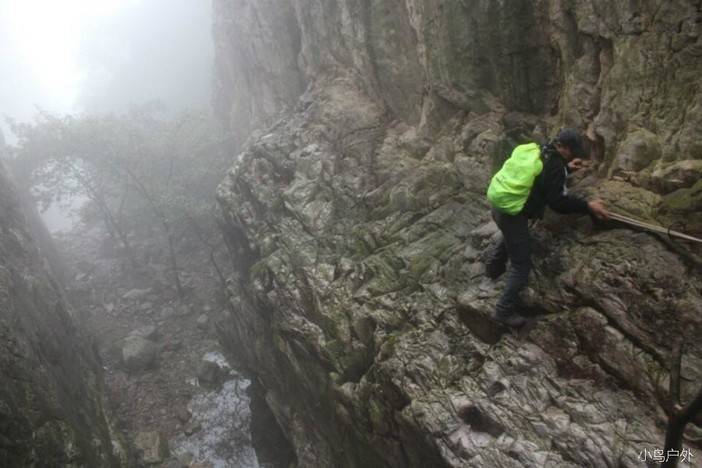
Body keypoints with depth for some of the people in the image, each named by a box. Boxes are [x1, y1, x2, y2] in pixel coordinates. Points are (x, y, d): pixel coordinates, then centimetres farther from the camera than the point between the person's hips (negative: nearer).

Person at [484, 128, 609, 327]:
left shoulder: (535, 151, 9)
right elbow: (558, 201, -19)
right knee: (521, 264, 4)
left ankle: (494, 264, 53)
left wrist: (567, 167, 28)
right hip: (512, 214, -9)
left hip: (498, 204, 9)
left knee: (513, 237, 41)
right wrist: (587, 206, -12)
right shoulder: (554, 164, -16)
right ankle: (505, 310, 10)